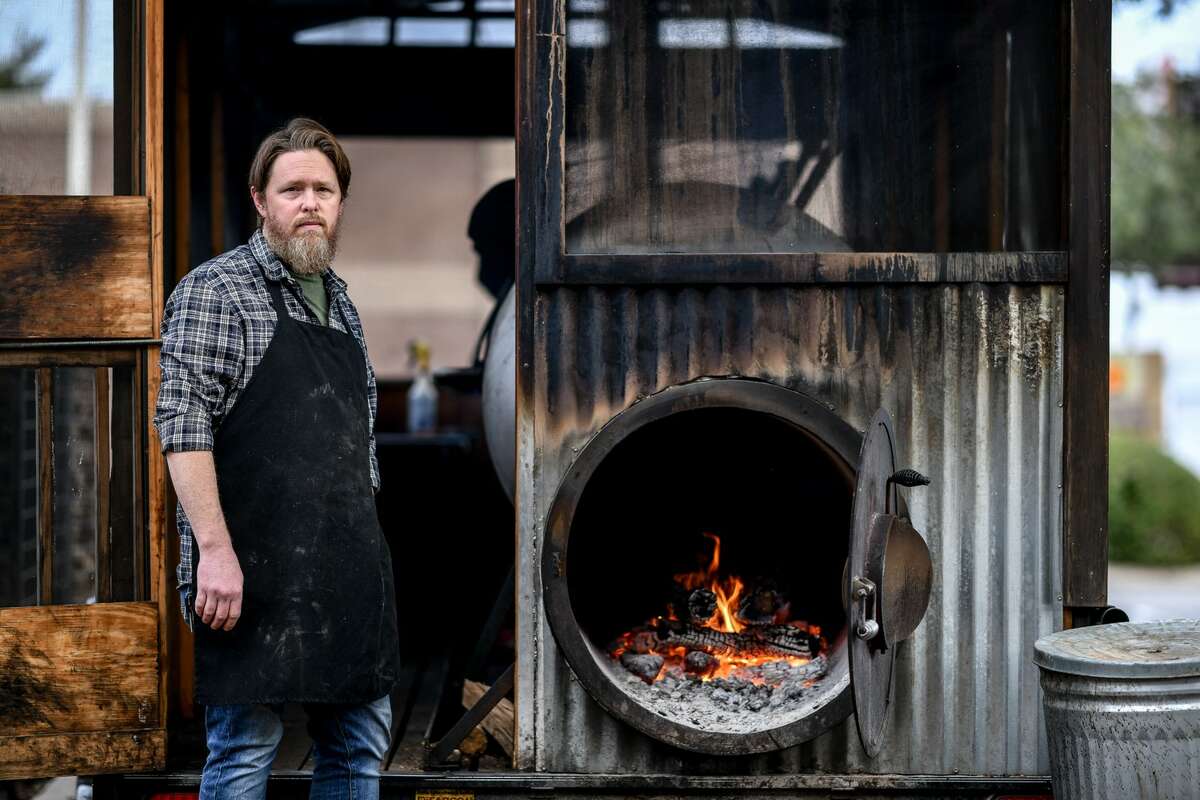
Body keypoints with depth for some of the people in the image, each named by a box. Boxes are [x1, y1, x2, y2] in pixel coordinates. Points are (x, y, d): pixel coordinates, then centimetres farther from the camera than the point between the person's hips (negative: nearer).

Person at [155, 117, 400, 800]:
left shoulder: (340, 301, 18)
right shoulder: (216, 290, -5)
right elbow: (183, 425, -14)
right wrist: (215, 549, -22)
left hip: (349, 568, 7)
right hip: (252, 568, -7)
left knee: (360, 742, 10)